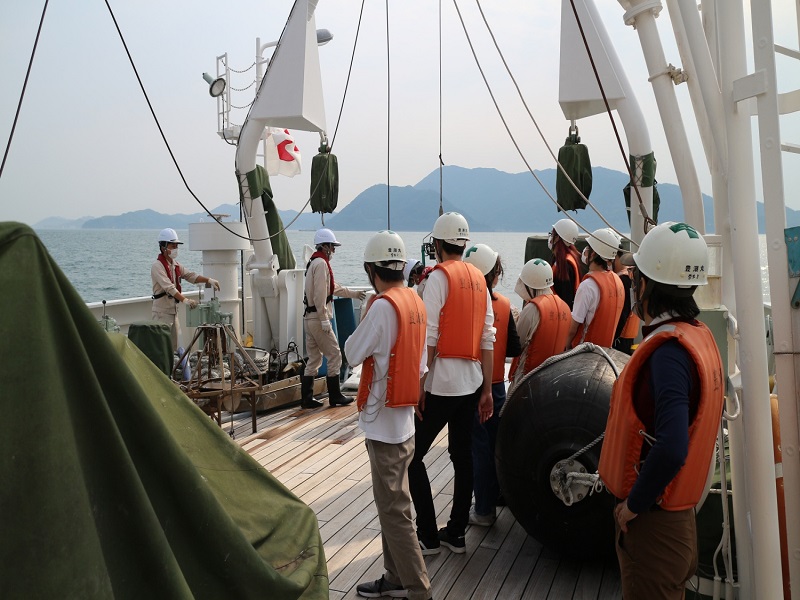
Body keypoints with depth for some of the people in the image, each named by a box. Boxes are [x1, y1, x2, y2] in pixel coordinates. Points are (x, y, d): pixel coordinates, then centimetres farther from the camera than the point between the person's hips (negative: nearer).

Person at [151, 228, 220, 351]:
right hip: (162, 311, -8)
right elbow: (169, 287, -26)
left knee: (174, 345, 13)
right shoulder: (157, 266, -15)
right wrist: (185, 300, -36)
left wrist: (209, 280, -9)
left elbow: (190, 276, 6)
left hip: (174, 310, 9)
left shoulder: (175, 264, 12)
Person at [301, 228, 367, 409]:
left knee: (314, 358, 13)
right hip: (318, 318, -10)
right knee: (334, 355, -1)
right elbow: (320, 294, -21)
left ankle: (306, 398, 16)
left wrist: (354, 294, 39)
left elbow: (334, 288, 31)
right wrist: (324, 319, -21)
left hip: (309, 317, 10)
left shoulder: (315, 263, 19)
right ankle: (335, 397, 7)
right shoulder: (321, 263, -13)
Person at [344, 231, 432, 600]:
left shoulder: (383, 305, -19)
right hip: (403, 419, 9)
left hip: (383, 422, -9)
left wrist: (362, 323, 2)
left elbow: (353, 354, -11)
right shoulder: (416, 302, 6)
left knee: (394, 510, 2)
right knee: (392, 503, 18)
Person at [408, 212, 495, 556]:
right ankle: (457, 533, 24)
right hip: (471, 381, 8)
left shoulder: (439, 276, -11)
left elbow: (429, 338, -17)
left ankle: (428, 536, 9)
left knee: (413, 456, 4)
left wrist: (419, 388, -12)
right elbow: (487, 339, 8)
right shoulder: (478, 279, 9)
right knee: (462, 455, 14)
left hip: (441, 382, -7)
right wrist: (487, 390, 12)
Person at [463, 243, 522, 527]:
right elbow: (515, 348, -2)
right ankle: (495, 496, 35)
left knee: (479, 447, 5)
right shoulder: (504, 305, -6)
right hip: (497, 385, 4)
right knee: (495, 442, 19)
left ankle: (484, 509, 14)